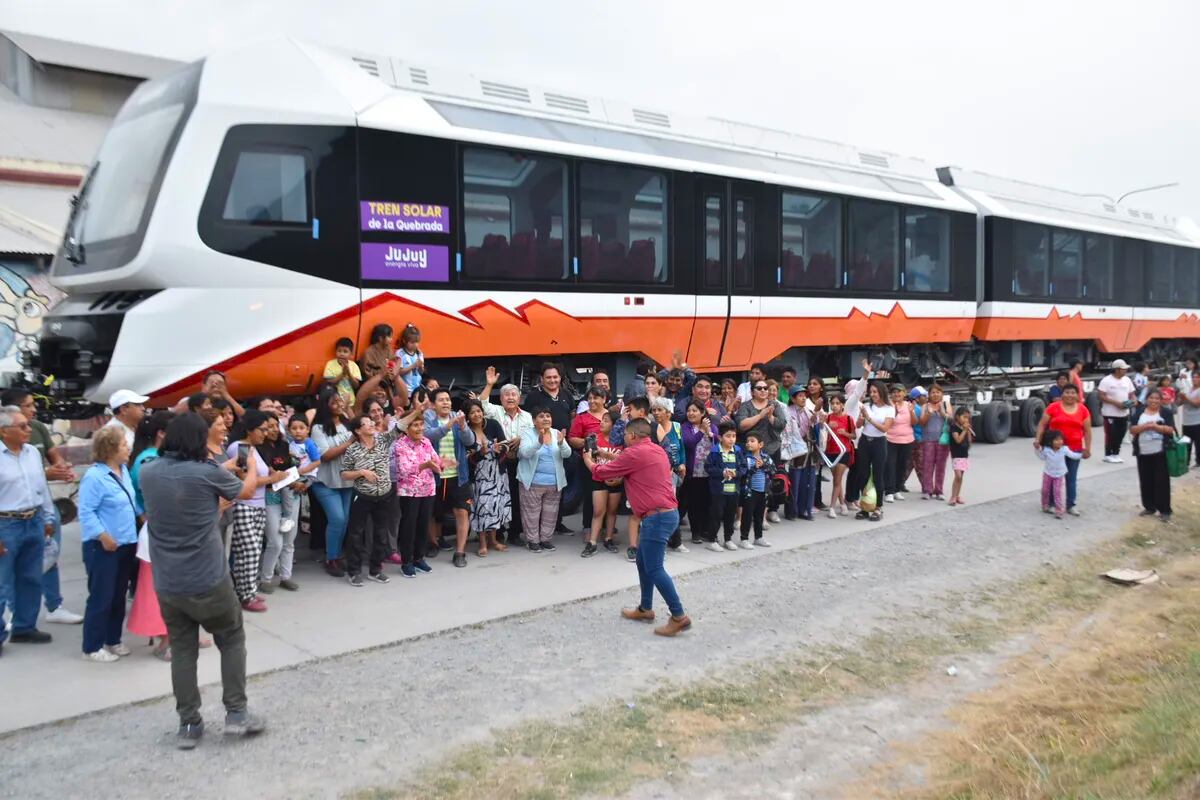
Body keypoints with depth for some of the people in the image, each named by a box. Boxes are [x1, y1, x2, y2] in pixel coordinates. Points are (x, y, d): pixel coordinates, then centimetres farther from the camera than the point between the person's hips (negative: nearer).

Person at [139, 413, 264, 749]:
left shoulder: (148, 472, -2)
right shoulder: (208, 473, -15)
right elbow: (247, 491, 5)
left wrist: (224, 469, 28)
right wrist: (251, 465, 26)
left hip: (167, 584, 4)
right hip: (209, 581, -4)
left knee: (182, 650, 14)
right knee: (232, 640, 15)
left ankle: (188, 725, 18)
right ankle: (236, 713, 15)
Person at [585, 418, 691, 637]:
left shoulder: (634, 453, -12)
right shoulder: (656, 450, 14)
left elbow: (601, 473, -1)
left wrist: (588, 460, 19)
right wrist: (611, 457, 31)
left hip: (657, 516, -10)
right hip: (666, 513, 10)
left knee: (654, 568, -7)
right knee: (643, 561, 18)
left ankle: (679, 616, -7)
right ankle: (645, 609, 26)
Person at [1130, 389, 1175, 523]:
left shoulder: (1166, 413, 2)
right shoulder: (1139, 413, 8)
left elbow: (1170, 429, -8)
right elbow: (1132, 430, -1)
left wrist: (1156, 426, -21)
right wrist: (1144, 426, -17)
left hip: (1161, 453, -3)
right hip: (1143, 453, 3)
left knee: (1162, 481, -2)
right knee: (1146, 481, 9)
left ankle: (1164, 510, 3)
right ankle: (1149, 507, 21)